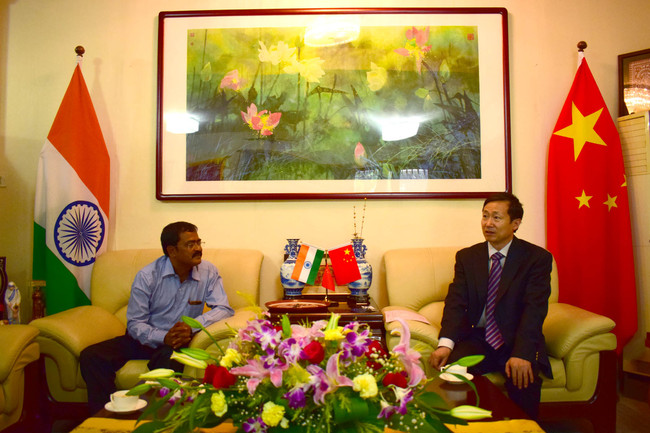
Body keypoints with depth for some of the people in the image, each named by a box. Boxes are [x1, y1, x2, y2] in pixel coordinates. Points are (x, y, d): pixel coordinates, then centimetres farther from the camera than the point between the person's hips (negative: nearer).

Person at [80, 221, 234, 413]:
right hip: (146, 339, 2)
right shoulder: (147, 276, -7)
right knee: (91, 356, -16)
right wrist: (163, 338, -25)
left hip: (177, 342, -1)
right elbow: (135, 323, -7)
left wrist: (192, 326, -24)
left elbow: (224, 309, -8)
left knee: (169, 361, -36)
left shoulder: (208, 273, -4)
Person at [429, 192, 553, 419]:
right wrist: (446, 343, -21)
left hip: (516, 341, -1)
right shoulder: (466, 257, 7)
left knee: (523, 380, -30)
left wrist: (521, 354, -28)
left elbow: (534, 308, -13)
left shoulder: (538, 258, -1)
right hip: (477, 339, 2)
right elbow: (456, 302, -3)